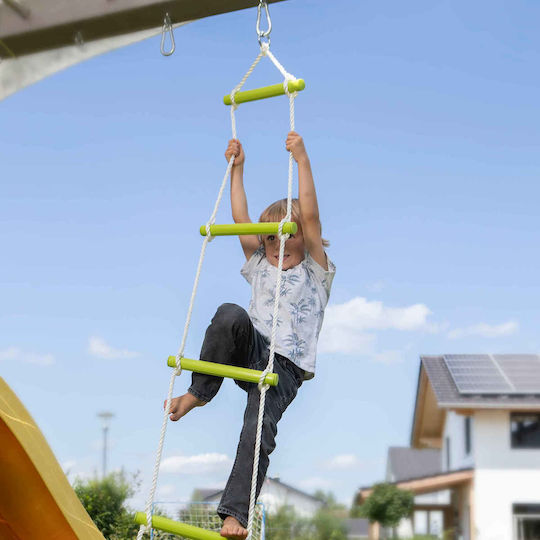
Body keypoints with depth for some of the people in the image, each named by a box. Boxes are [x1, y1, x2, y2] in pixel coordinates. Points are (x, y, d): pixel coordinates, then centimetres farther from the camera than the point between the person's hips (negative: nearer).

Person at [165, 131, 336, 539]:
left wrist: (302, 159, -7)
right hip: (249, 351, 3)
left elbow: (310, 216, -3)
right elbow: (241, 220, 16)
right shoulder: (259, 267, 22)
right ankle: (199, 391, -16)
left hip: (284, 367, -3)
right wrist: (237, 168, 16)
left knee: (259, 429, -28)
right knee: (231, 314, -32)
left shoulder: (316, 272, 9)